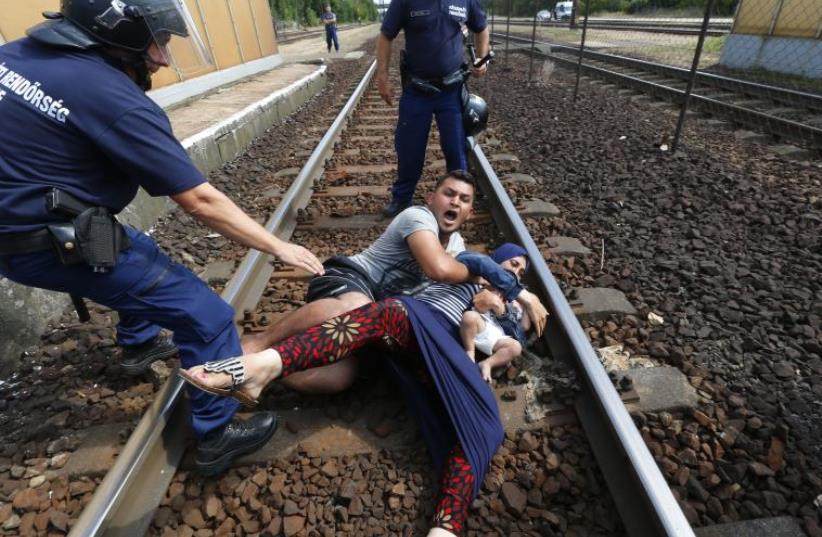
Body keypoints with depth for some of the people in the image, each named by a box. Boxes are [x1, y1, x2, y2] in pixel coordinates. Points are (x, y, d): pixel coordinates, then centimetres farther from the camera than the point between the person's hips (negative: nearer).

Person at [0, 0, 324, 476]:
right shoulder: (116, 100, -21)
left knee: (143, 254, 32)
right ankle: (216, 436, 6)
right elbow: (200, 201, -23)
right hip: (53, 244, -9)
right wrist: (278, 247, -16)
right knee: (207, 318, -8)